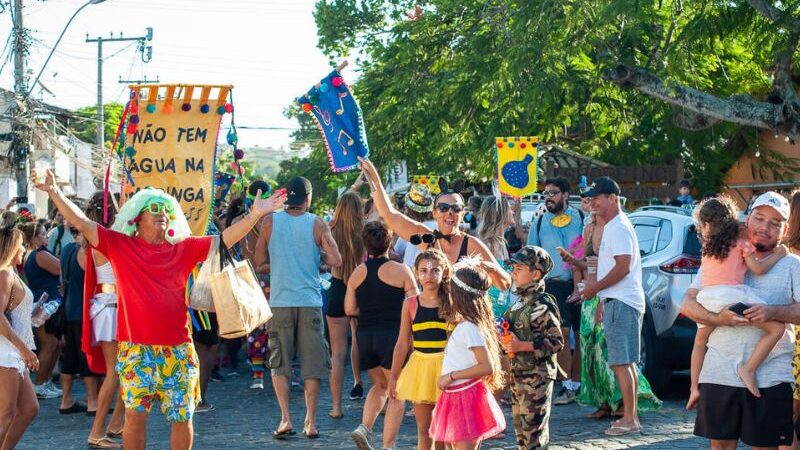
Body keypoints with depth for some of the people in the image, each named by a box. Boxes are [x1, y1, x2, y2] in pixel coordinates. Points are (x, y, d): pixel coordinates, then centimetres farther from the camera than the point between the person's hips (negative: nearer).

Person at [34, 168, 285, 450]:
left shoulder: (183, 249, 10)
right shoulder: (120, 246, 4)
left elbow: (225, 239, 7)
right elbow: (81, 223, -2)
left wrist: (254, 216, -3)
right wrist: (55, 192, -11)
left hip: (177, 350, 2)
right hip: (136, 349, -2)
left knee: (182, 417, 6)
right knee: (135, 414, -8)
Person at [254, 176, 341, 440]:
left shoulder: (270, 222, 1)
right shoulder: (317, 224, -2)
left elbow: (259, 260, 7)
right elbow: (336, 261, -8)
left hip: (280, 302, 0)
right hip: (310, 302, 0)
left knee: (279, 363, 8)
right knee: (311, 364, 7)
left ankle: (285, 418, -3)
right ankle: (310, 421, 6)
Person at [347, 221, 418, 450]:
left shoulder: (357, 273, 5)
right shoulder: (400, 270, -6)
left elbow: (350, 309, 6)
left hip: (365, 335, 5)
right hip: (393, 334, -4)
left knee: (380, 384, 24)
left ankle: (365, 427, 3)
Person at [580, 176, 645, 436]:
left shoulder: (618, 227, -14)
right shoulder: (612, 227, 19)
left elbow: (623, 267, -22)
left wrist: (594, 288, -13)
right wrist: (603, 301, 23)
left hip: (621, 303, -11)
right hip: (618, 301, 11)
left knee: (621, 363, -10)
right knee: (626, 363, 13)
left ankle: (629, 419, -9)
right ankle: (631, 415, 18)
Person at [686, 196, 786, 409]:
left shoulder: (707, 245, 16)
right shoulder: (741, 241, 5)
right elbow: (757, 268, 0)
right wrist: (778, 255, 13)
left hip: (707, 297, 5)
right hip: (732, 294, -5)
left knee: (700, 341, 26)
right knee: (776, 327, -3)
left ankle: (694, 388, 24)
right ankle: (749, 368, -13)